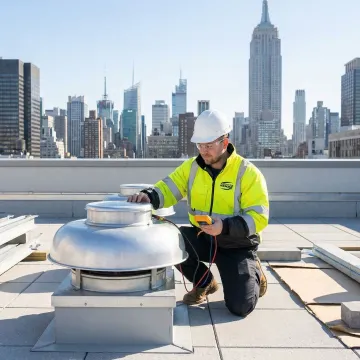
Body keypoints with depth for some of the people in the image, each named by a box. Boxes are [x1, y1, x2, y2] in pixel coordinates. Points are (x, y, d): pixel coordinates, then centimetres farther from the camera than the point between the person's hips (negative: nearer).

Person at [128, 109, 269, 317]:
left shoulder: (247, 173, -16)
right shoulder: (191, 167, -2)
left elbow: (259, 217, -20)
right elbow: (167, 189, -7)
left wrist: (226, 227, -36)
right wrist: (149, 195, -31)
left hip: (237, 245, -4)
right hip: (203, 238, 4)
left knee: (240, 306, -15)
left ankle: (254, 274, 23)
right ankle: (205, 283, 5)